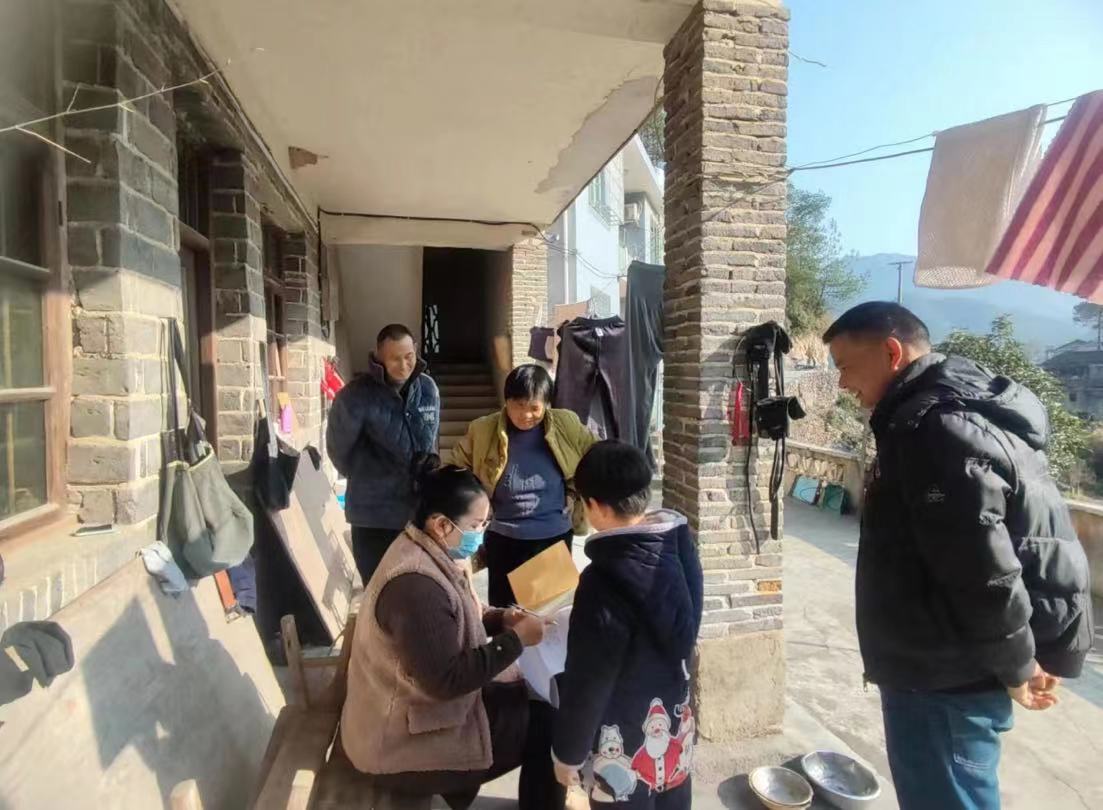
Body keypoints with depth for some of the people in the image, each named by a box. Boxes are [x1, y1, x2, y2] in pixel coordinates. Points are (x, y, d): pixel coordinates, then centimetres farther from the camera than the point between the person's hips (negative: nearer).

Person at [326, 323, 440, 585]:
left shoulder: (428, 389, -1)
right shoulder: (357, 395, -16)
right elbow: (338, 448, -3)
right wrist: (366, 481, 9)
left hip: (421, 511, 4)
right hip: (374, 516, -4)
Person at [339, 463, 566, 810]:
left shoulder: (432, 556, 1)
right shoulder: (415, 584, -30)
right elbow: (445, 679, -30)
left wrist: (500, 619, -3)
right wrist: (516, 639, -23)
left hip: (423, 704, 9)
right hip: (403, 743, -9)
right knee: (546, 720, -5)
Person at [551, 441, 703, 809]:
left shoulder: (605, 580, -31)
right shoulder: (679, 548, -9)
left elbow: (587, 681, -22)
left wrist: (567, 752, -6)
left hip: (629, 742, -6)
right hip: (677, 724, 7)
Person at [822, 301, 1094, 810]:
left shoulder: (935, 427, -24)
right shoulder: (953, 411, 11)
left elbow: (984, 568, -26)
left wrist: (1017, 666, -12)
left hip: (945, 679, -10)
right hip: (945, 669, 10)